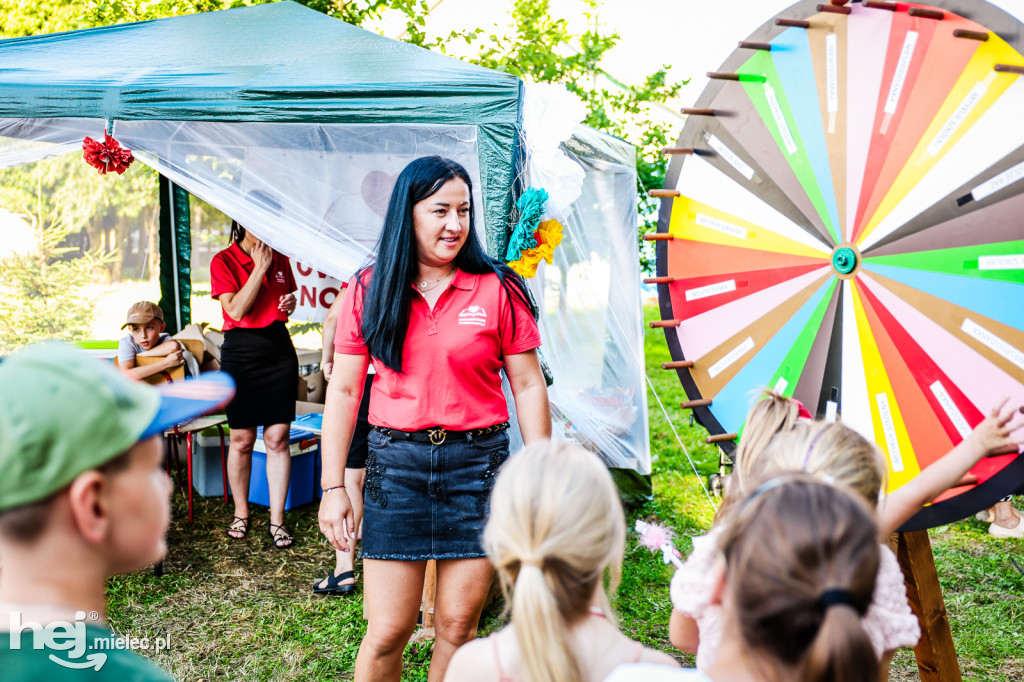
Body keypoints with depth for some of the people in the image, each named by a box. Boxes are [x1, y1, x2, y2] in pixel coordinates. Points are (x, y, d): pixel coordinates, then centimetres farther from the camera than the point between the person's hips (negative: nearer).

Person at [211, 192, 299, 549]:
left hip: (279, 349, 3)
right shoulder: (224, 261, -4)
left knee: (278, 438, 1)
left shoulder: (280, 259, 10)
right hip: (241, 352, -3)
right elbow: (236, 309, -15)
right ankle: (241, 513, 22)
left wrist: (290, 304, 0)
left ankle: (276, 519, 8)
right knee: (242, 439, 4)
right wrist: (259, 268, -14)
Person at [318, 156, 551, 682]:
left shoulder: (497, 289, 0)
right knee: (387, 633, 2)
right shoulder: (369, 292, 2)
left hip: (477, 463, 0)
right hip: (396, 461, 0)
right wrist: (332, 487, 2)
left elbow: (528, 386, 3)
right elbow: (344, 390, 5)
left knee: (458, 626, 8)